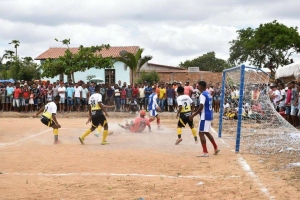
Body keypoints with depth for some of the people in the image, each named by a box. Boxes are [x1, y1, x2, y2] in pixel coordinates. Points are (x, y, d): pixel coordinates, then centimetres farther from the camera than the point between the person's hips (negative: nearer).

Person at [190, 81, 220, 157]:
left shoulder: (202, 95, -15)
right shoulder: (208, 94, 14)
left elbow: (201, 107, -22)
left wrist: (193, 115, -17)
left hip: (204, 116, -10)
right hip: (209, 116, 10)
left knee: (201, 133, -6)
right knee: (206, 132, 22)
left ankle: (205, 152, -7)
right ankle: (216, 148, 27)